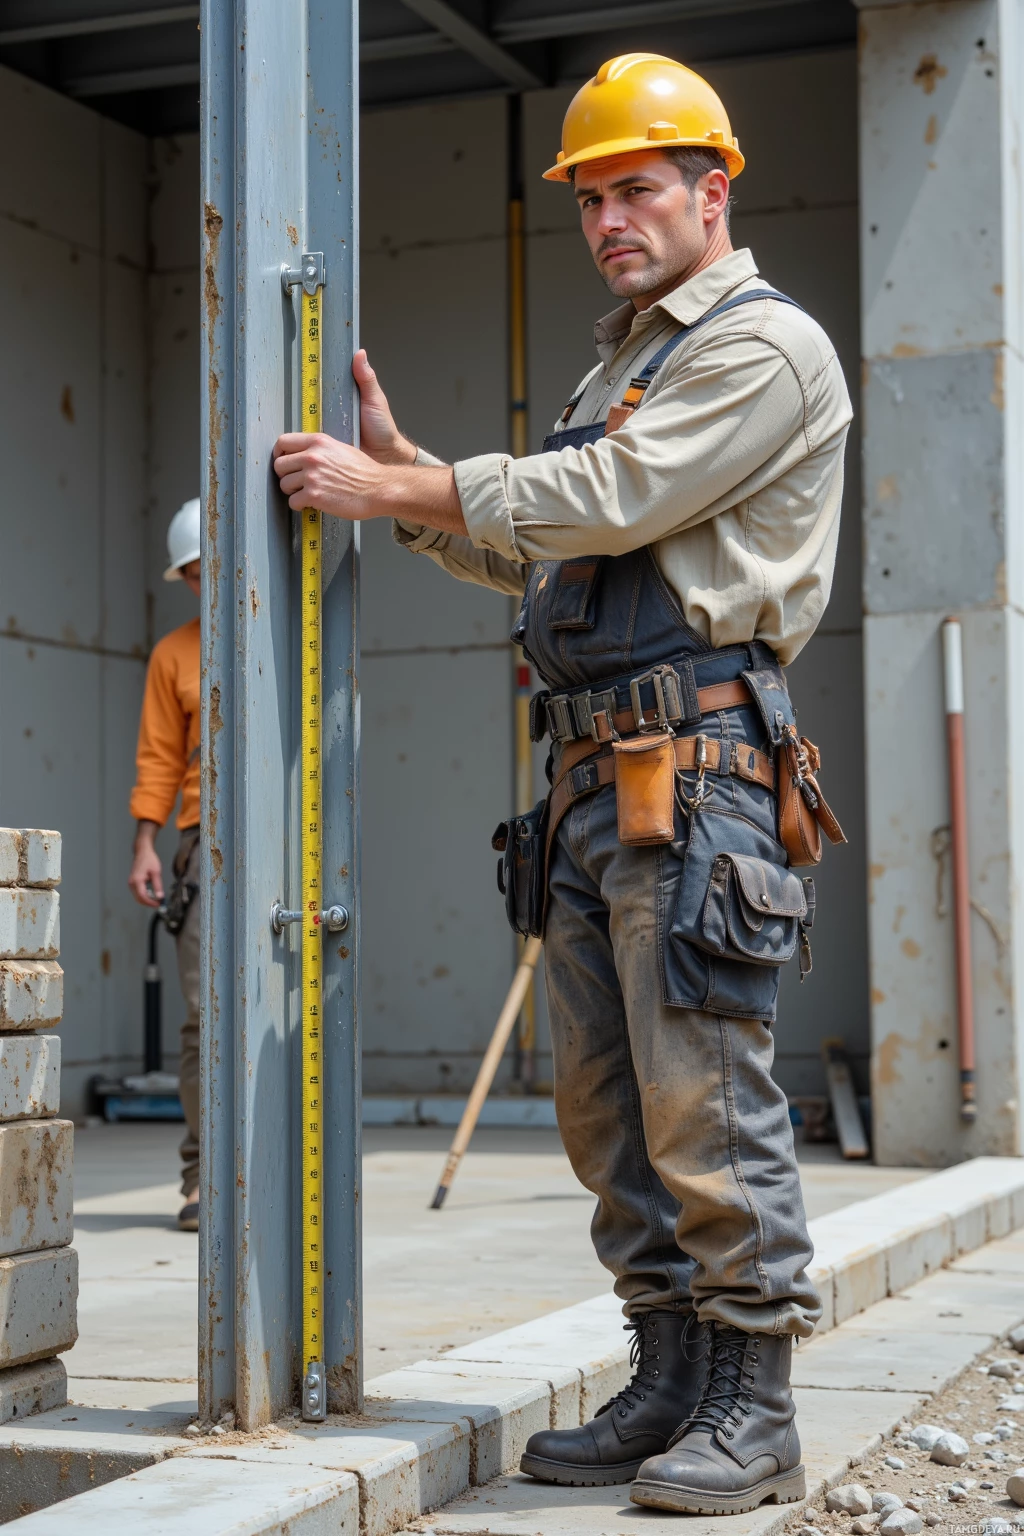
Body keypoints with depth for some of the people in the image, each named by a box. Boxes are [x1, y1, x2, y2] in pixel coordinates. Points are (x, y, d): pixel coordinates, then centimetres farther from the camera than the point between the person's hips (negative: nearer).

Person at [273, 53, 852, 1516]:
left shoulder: (765, 344, -3)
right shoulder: (616, 368, 26)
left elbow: (608, 503, -14)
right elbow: (526, 552, 25)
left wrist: (389, 489, -9)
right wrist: (401, 466, 12)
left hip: (694, 754, -9)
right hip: (594, 770, 9)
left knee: (704, 1093, -9)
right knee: (608, 1099, 8)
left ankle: (753, 1413, -1)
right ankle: (671, 1385, 17)